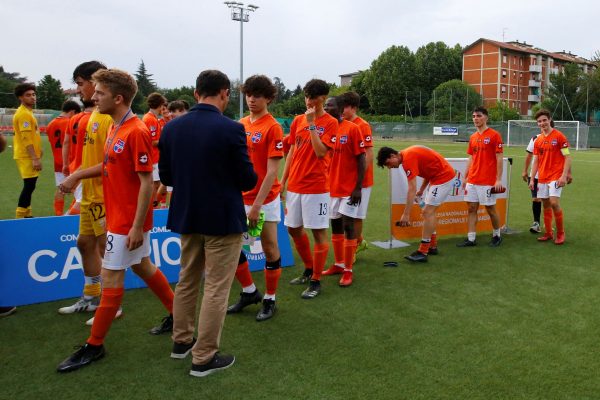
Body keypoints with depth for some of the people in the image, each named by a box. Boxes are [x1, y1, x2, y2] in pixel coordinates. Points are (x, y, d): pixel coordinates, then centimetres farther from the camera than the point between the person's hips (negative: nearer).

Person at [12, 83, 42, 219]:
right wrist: (35, 158, -24)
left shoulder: (27, 112, 15)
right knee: (29, 186, -8)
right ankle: (20, 216, -3)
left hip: (29, 156, 10)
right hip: (26, 156, -10)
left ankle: (26, 215, 22)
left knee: (29, 186, 14)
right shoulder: (24, 113, -16)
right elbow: (26, 138, -21)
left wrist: (37, 153, 21)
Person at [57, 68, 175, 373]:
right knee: (142, 267, 19)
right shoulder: (116, 129, 7)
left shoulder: (136, 132, -20)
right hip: (118, 216, 9)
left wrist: (137, 226, -22)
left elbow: (146, 181, -22)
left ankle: (94, 345, 15)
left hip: (128, 221, -9)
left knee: (111, 277, 0)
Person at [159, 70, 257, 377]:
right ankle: (204, 358, 14)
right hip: (223, 219, -6)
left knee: (186, 280, 22)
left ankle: (182, 341, 36)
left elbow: (165, 176, 5)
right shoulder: (231, 129, -17)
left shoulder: (171, 127, -1)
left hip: (186, 216, 6)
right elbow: (248, 180, -14)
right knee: (216, 289, 5)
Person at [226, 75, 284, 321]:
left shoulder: (273, 127, -11)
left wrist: (257, 204, -19)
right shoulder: (241, 124, 8)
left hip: (265, 199, -6)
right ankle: (249, 292, 29)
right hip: (241, 197, 6)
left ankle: (269, 300, 22)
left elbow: (272, 170, -15)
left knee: (270, 250, 5)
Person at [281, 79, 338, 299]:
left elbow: (321, 151, -18)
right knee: (294, 229, 15)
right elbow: (292, 151, 15)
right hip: (295, 184, 7)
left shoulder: (330, 122, -6)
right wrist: (283, 179, 12)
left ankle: (316, 281, 12)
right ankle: (309, 270, 33)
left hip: (316, 187, -6)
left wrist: (311, 123, -17)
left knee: (318, 231, 0)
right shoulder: (297, 120, 10)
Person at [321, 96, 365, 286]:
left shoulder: (352, 129, -9)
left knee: (348, 226, -3)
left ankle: (348, 270, 5)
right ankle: (339, 264, 25)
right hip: (331, 187, 6)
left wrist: (358, 187, -14)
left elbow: (361, 159, -9)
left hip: (349, 188, -6)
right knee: (335, 225, 12)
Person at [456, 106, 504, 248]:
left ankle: (497, 236, 23)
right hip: (472, 181, 6)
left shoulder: (494, 135, -7)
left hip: (488, 182, -6)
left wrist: (499, 179, -14)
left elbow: (499, 159, -9)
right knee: (471, 208, 5)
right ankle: (471, 239, 9)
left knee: (490, 209, 4)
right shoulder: (473, 137, 12)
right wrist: (465, 177, 14)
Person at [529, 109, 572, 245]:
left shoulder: (559, 136, -6)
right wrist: (532, 179, 8)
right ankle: (548, 233, 18)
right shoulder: (538, 140, 10)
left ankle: (560, 233, 2)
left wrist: (564, 176, -17)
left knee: (554, 202, -14)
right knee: (546, 205, 8)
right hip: (542, 178, 5)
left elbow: (567, 157, -7)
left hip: (556, 176, -5)